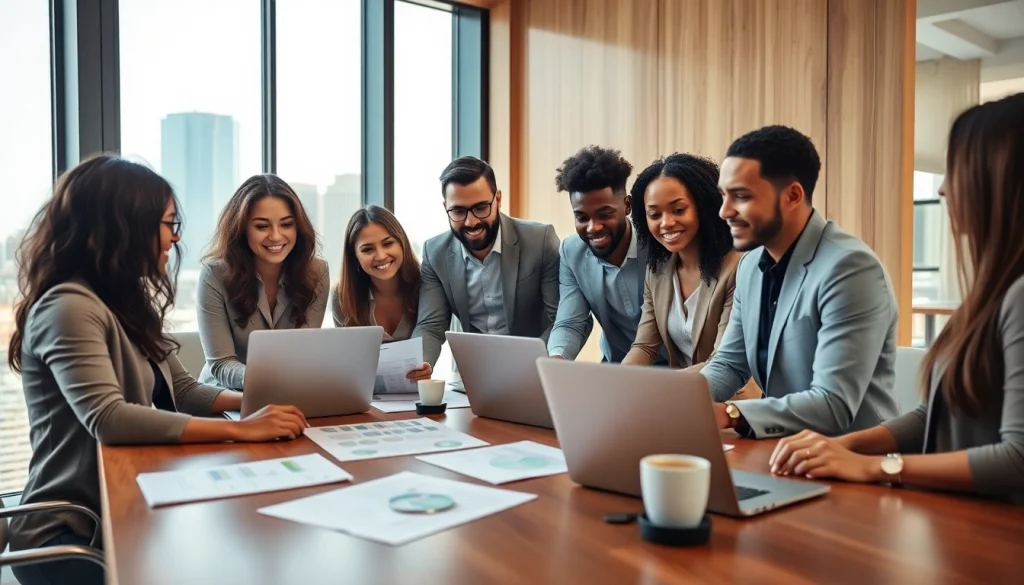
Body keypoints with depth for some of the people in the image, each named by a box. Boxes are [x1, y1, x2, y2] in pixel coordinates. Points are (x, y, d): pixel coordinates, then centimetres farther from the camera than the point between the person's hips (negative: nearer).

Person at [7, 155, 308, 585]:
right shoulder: (69, 307, -19)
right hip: (68, 533, -8)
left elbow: (183, 391, 11)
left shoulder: (128, 303, 12)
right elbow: (108, 420, -32)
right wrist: (242, 430, -34)